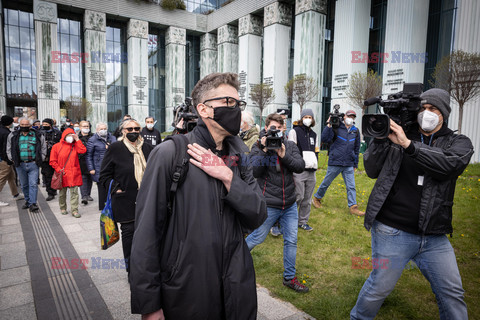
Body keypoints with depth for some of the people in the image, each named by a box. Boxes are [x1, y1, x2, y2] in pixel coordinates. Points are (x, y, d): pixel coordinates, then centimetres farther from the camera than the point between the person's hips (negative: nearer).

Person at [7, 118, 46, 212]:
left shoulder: (38, 136, 2)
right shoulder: (13, 136, 7)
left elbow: (43, 148, 10)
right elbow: (9, 149, 17)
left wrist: (40, 159, 3)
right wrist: (12, 159, 8)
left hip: (33, 165, -2)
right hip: (20, 165, 2)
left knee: (33, 184, -7)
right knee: (24, 185, 12)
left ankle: (32, 204, -6)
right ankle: (27, 201, 26)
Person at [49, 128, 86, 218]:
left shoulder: (75, 146, 9)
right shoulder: (57, 146, 3)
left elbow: (83, 150, -12)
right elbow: (52, 161, 3)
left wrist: (77, 140, -8)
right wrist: (59, 170, -7)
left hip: (74, 174, 0)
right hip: (62, 175, 0)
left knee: (74, 192, -3)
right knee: (62, 193, 12)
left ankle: (74, 210, 0)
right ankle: (63, 209, 28)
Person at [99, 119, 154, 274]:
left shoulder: (147, 148, 8)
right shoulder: (115, 148, -3)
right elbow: (104, 175, 1)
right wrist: (115, 188, -9)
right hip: (125, 200, -3)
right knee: (129, 232, 5)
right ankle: (131, 269, 21)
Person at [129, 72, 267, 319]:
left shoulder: (238, 155, 2)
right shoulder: (170, 153, -15)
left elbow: (257, 217, -4)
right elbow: (147, 231, -14)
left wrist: (228, 177, -18)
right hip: (185, 292, -4)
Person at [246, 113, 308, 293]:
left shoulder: (290, 146, 4)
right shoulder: (258, 147, -5)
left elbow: (301, 167, -7)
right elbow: (254, 171, -16)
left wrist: (284, 155, -19)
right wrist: (264, 151, -22)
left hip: (290, 204, 4)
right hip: (269, 205, -4)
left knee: (291, 241, 12)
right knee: (257, 238, 9)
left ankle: (289, 278, 30)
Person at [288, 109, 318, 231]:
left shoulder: (314, 134, 21)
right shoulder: (295, 131, 1)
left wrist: (315, 164, 13)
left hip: (311, 171, 6)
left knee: (307, 199, 9)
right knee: (298, 197, -8)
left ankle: (303, 221, 21)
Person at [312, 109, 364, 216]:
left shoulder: (355, 131, 11)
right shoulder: (336, 128, -4)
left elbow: (357, 148, 18)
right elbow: (324, 139, -15)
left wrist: (355, 164, 18)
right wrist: (329, 126, -21)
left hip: (349, 165, 4)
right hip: (335, 163, -4)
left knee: (351, 186, 3)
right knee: (326, 183, 9)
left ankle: (353, 207, 9)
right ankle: (317, 198, 29)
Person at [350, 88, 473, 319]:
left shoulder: (458, 143, 6)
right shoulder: (398, 136, 2)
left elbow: (449, 164, -17)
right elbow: (372, 171, -3)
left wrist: (408, 144, -26)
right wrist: (380, 138, -15)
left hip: (435, 237, 3)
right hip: (392, 232, -2)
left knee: (452, 293, 13)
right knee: (380, 287, 8)